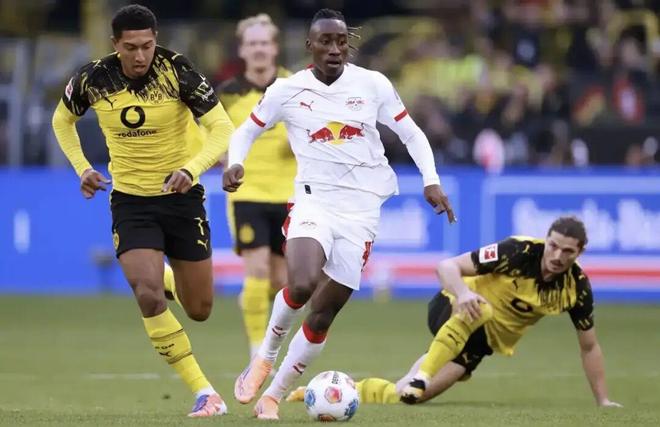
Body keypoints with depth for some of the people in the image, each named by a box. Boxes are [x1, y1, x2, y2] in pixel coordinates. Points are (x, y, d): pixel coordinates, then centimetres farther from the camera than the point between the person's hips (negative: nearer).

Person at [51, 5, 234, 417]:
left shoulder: (177, 70, -18)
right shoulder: (94, 79, -10)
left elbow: (223, 130, -21)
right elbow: (63, 120, 12)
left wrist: (191, 168, -37)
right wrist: (82, 167, -1)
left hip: (182, 197, 0)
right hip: (130, 201, 0)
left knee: (200, 309, 7)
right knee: (148, 296, -22)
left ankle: (163, 274, 45)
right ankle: (203, 392, -11)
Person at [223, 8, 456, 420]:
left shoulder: (373, 85, -1)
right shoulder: (287, 91, -2)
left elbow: (412, 134, 8)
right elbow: (246, 131, 10)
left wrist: (431, 181, -5)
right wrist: (235, 163, -11)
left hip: (361, 211, 1)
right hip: (314, 201, -1)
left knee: (322, 315, 1)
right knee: (302, 285, -29)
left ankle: (273, 395, 18)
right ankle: (265, 356, -2)